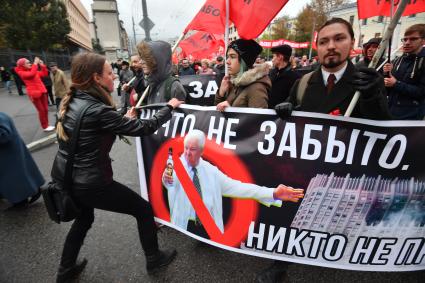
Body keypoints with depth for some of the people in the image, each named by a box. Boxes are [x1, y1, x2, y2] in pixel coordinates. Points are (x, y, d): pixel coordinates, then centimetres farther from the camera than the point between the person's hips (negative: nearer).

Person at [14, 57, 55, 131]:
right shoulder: (21, 72, -7)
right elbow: (32, 74, -26)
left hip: (42, 91, 7)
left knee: (46, 109, 10)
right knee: (41, 110, -4)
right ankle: (45, 127, 5)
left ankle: (47, 125, 21)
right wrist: (35, 63, -19)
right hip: (34, 93, -7)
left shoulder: (33, 70, 13)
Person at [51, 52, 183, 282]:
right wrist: (169, 107, -8)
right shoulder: (98, 110, -24)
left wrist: (124, 119, 14)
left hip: (63, 177, 9)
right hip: (90, 183, -9)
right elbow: (144, 128, -21)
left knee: (84, 218, 35)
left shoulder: (71, 102, 2)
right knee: (144, 210, 9)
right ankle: (153, 258, 30)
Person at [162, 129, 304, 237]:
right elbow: (171, 183, -26)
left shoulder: (211, 170, 1)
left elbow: (236, 187, -2)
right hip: (185, 227, -2)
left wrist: (273, 193, -9)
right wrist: (167, 180, -53)